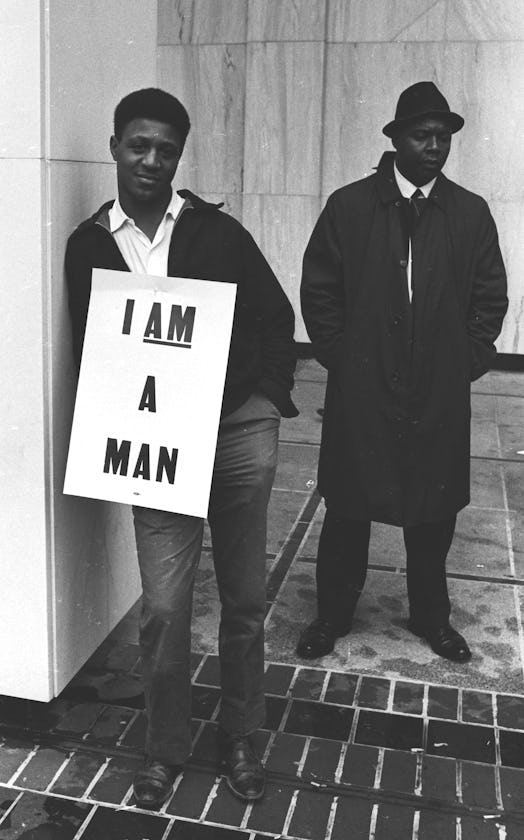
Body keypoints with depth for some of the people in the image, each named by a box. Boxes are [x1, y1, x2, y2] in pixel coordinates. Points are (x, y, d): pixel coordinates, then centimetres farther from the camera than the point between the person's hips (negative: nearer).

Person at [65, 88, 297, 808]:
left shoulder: (217, 231, 5)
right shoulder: (89, 245, 6)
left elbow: (276, 316, 9)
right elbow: (88, 350, 8)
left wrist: (270, 396, -3)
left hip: (241, 431, 1)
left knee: (245, 601, 10)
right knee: (164, 609, -1)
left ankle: (240, 739, 30)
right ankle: (165, 749, 23)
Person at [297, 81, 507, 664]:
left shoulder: (472, 214, 5)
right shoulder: (347, 207, 0)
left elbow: (491, 298, 9)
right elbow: (318, 292, 2)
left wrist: (466, 361, 1)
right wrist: (339, 356, -2)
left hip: (441, 398, 2)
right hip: (360, 393, -1)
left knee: (434, 512, 12)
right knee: (348, 509, 8)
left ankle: (431, 616, 32)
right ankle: (332, 614, 27)